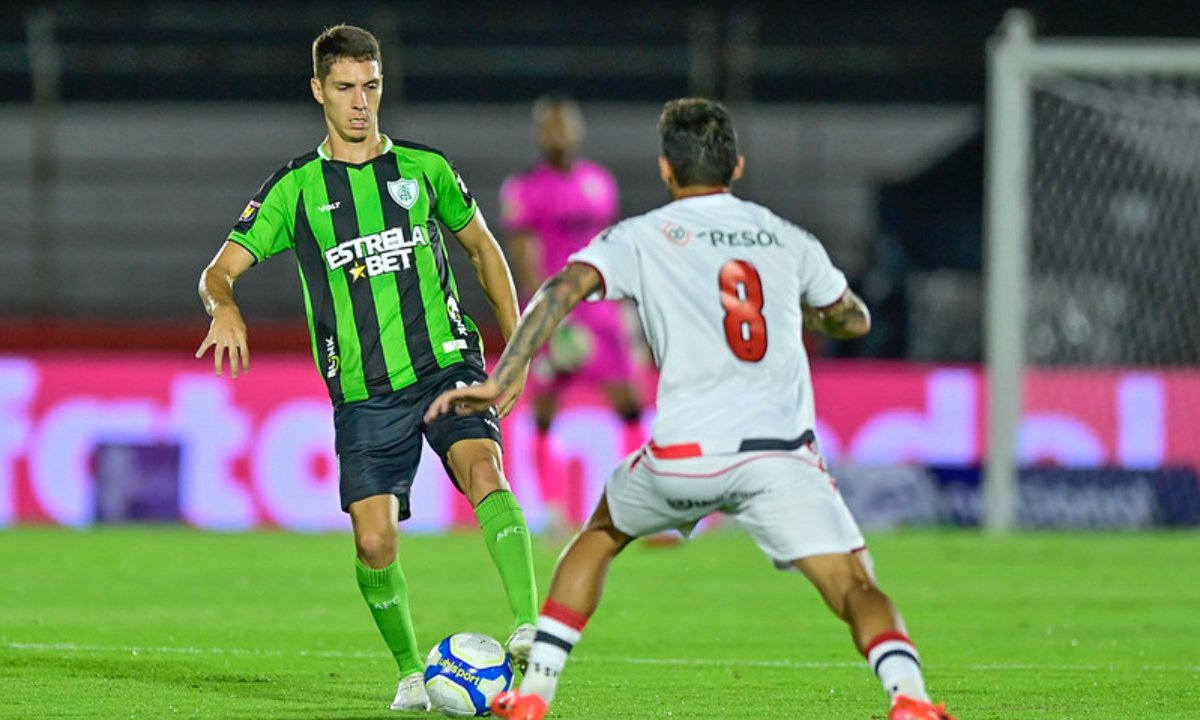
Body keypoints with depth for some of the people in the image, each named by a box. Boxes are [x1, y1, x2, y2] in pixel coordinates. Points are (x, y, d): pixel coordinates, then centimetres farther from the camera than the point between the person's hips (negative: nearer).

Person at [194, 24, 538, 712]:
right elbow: (219, 270, 2)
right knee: (374, 544, -8)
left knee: (484, 471, -29)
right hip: (364, 392, 0)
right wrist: (225, 308, -23)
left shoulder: (423, 168, 9)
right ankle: (412, 672, 15)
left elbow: (484, 247, 22)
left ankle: (530, 626, -39)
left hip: (446, 363, 0)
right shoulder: (297, 188, 6)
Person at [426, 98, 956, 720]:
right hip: (781, 450, 0)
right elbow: (854, 320, 31)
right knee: (856, 589, -5)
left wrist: (500, 381, -7)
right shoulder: (787, 239, 17)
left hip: (684, 456, 0)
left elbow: (562, 291, -7)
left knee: (598, 537, 28)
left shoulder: (640, 237, 9)